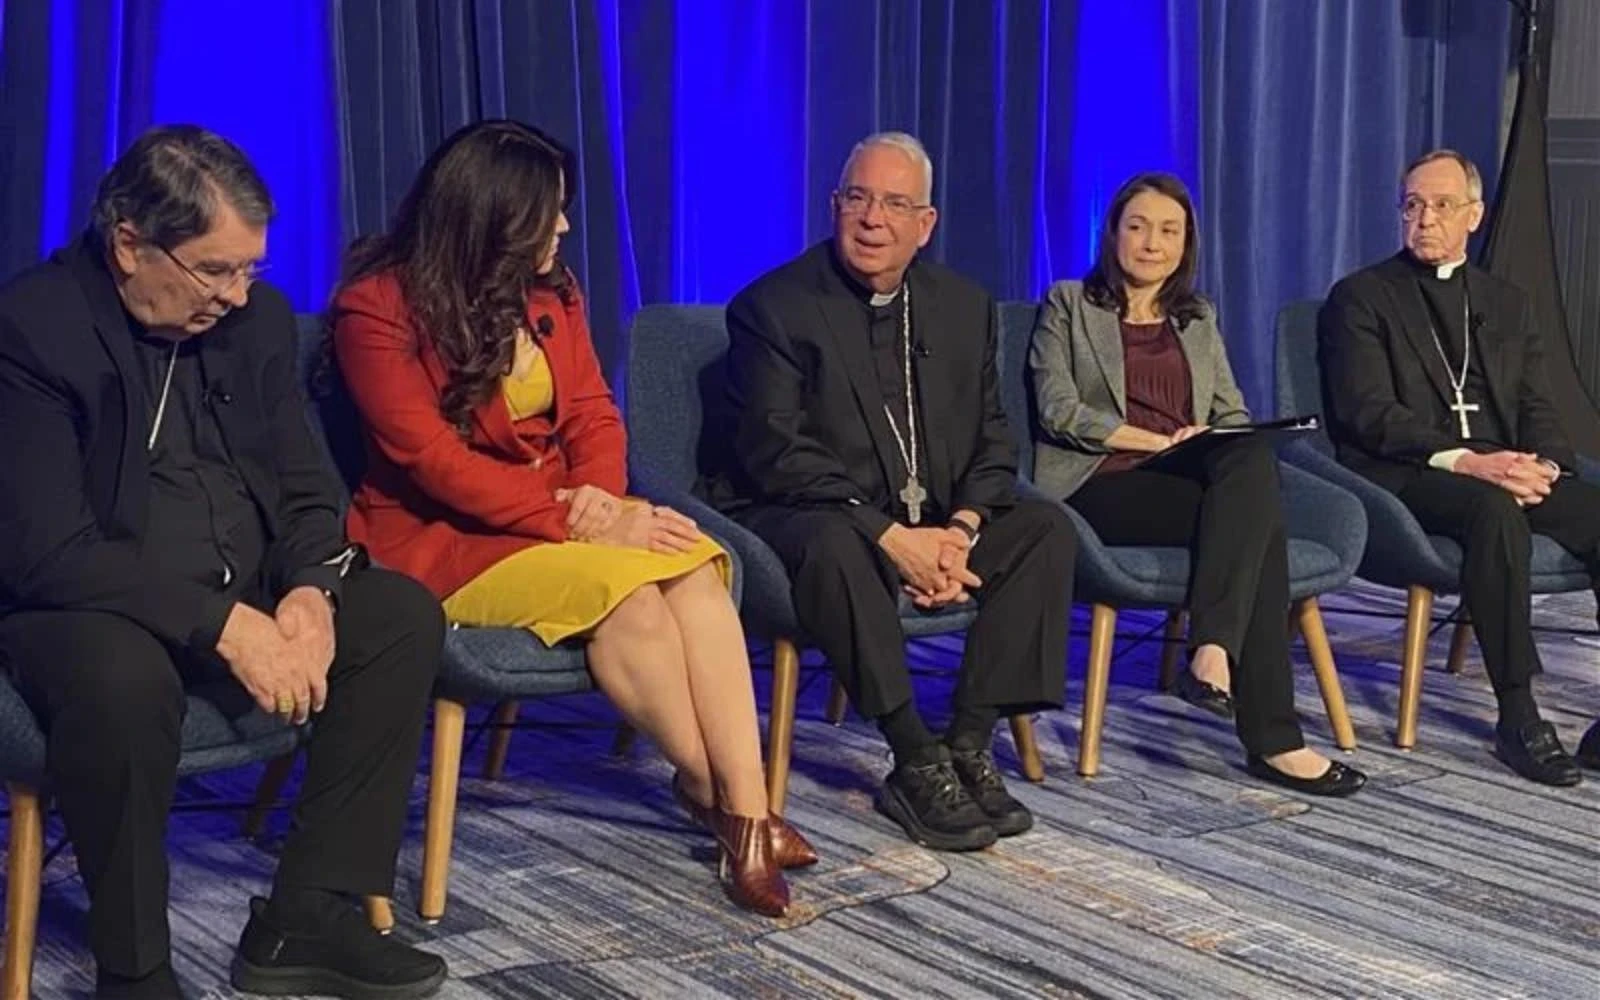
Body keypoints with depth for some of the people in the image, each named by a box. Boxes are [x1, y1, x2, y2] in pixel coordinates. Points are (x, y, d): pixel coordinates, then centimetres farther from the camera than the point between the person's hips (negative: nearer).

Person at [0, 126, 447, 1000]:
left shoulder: (256, 316, 3)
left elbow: (306, 491, 7)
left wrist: (307, 595, -16)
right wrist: (225, 626, -30)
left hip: (246, 597, 7)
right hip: (88, 608, -6)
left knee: (404, 615, -12)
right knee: (123, 678, -38)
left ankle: (307, 917, -9)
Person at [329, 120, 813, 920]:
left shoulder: (549, 290, 8)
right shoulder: (377, 306, -12)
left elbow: (592, 412, 8)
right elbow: (433, 460, -18)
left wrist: (600, 494, -15)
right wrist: (577, 521, -23)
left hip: (562, 513, 6)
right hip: (442, 534, -6)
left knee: (693, 567, -25)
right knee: (626, 592, -31)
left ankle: (746, 806, -29)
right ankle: (711, 787, -10)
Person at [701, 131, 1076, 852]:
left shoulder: (965, 306, 10)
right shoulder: (774, 305, -8)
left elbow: (992, 441, 9)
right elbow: (774, 452, -17)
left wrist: (960, 530, -13)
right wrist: (892, 537, -26)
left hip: (934, 528, 6)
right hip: (809, 517, -5)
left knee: (1046, 528, -15)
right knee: (833, 543, -38)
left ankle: (968, 748, -15)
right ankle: (917, 764, -28)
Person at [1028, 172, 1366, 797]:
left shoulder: (1199, 319, 28)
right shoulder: (1068, 305, 14)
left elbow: (1233, 416, 22)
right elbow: (1059, 409, -1)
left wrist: (1221, 446, -5)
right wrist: (1159, 440, -11)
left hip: (1194, 481, 4)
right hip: (1104, 485, -4)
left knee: (1254, 460, -35)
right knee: (1257, 516, -33)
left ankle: (1213, 652, -45)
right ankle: (1272, 737, -38)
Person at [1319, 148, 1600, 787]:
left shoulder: (1506, 304, 23)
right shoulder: (1361, 297, 6)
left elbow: (1537, 410, 15)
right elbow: (1367, 413, -6)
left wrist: (1541, 465, -9)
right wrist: (1464, 460, -20)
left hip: (1505, 472, 5)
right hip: (1405, 478, -5)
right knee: (1494, 509, -37)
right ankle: (1518, 717, -33)